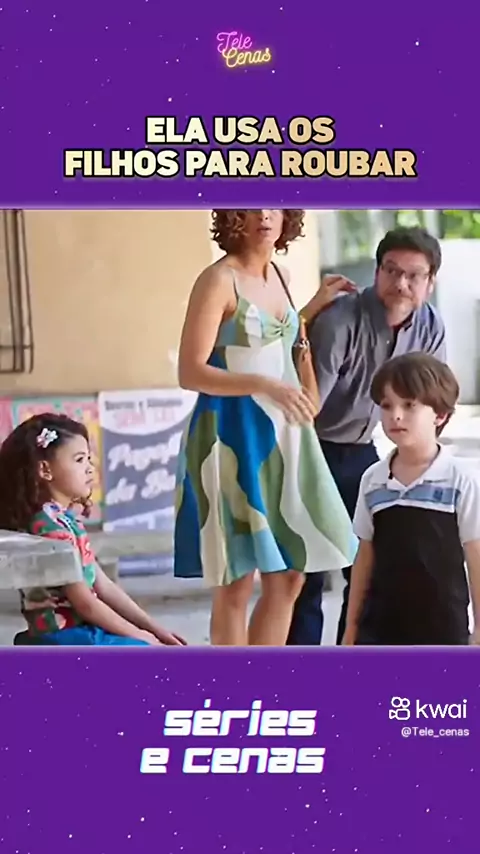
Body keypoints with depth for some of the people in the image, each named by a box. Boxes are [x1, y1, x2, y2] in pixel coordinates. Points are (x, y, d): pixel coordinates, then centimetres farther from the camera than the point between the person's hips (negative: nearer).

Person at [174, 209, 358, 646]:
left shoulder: (281, 275, 12)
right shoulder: (219, 279, -10)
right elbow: (190, 372, -16)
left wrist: (314, 307, 19)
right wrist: (265, 386, -23)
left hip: (282, 435, 8)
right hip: (233, 436, -7)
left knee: (288, 579, 9)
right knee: (236, 582, -2)